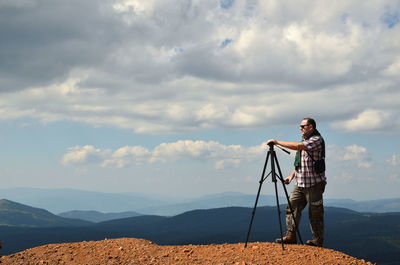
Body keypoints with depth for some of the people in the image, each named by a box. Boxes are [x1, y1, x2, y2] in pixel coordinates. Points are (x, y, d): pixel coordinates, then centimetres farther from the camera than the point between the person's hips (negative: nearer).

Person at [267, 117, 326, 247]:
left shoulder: (317, 140, -12)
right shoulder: (305, 140, 18)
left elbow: (298, 146, -26)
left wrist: (277, 142, -21)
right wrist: (292, 175, 14)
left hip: (314, 184, -9)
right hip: (300, 183, 9)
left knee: (315, 212, -1)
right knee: (292, 206, 1)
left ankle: (318, 240, 8)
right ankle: (291, 235, 5)